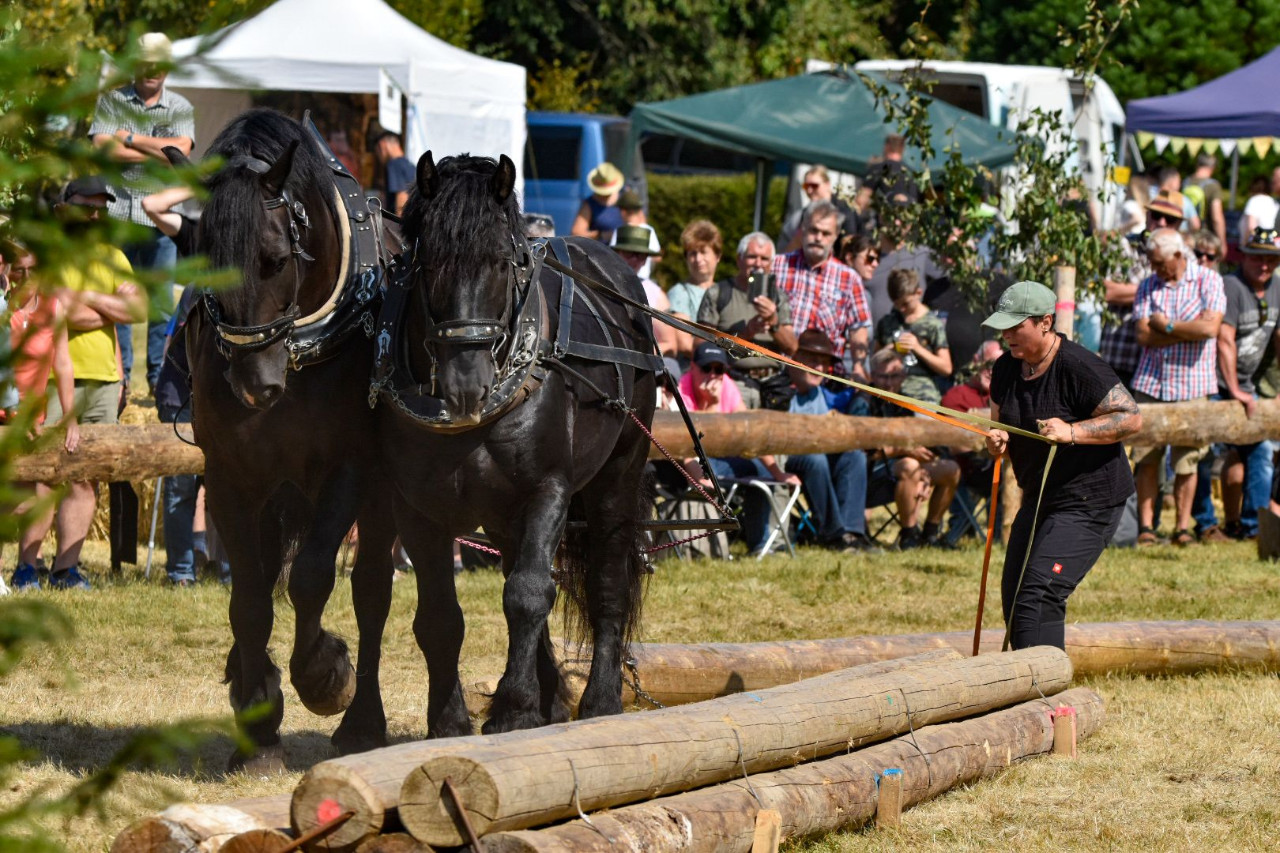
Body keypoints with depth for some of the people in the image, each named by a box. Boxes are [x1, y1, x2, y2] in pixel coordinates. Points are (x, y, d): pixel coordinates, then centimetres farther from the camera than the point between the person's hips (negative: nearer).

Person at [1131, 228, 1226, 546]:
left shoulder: (1208, 281, 0)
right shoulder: (1148, 286, 9)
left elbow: (1210, 327, -13)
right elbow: (1143, 334, -2)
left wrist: (1166, 325, -5)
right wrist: (1188, 332, -7)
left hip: (1192, 386, -2)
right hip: (1151, 383, 3)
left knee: (1186, 462, 1)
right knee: (1147, 459, 0)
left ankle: (1183, 526, 10)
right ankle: (1145, 526, 6)